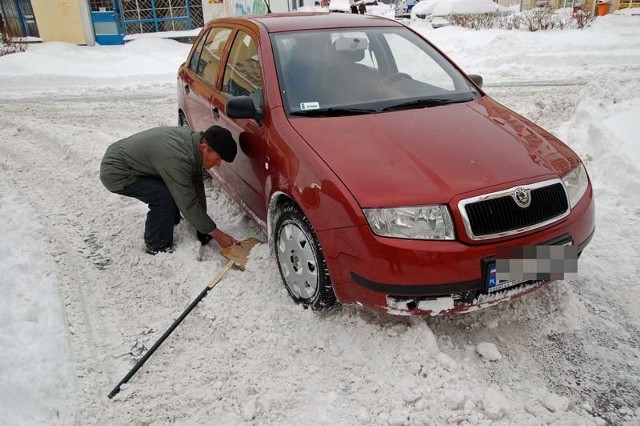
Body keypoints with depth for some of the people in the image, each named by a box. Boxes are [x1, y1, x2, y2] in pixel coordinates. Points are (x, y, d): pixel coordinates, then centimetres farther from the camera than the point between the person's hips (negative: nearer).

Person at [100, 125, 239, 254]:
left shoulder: (193, 139, -7)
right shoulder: (177, 158, -34)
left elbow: (196, 184, 0)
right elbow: (188, 204, -28)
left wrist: (202, 225, 1)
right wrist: (216, 233, -19)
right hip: (115, 173, -9)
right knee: (166, 197, -21)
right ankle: (157, 248, -4)